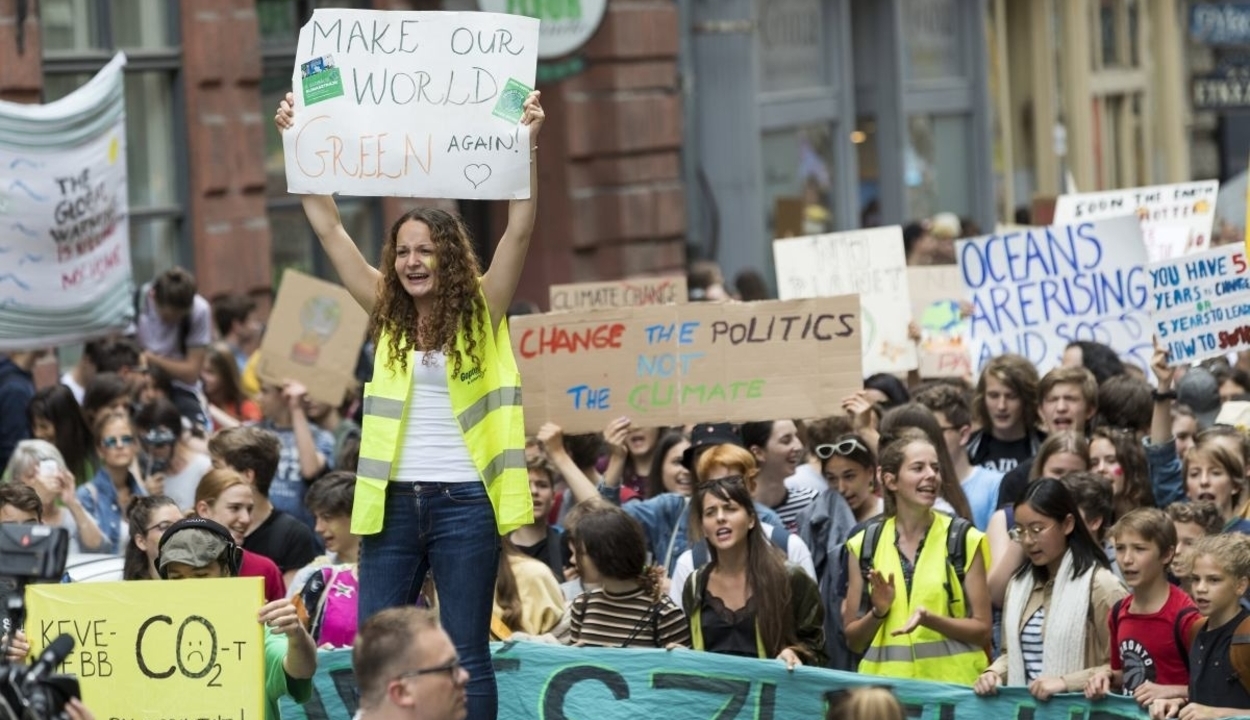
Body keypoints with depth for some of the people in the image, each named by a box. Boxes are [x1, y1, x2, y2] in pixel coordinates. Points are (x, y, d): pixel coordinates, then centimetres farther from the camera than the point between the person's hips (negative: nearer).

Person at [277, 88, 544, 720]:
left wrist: (529, 145, -20)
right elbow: (327, 227, 7)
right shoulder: (387, 312, 9)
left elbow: (520, 227, -10)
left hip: (462, 501, -4)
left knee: (466, 656, 2)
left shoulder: (480, 314, 1)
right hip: (393, 501, 4)